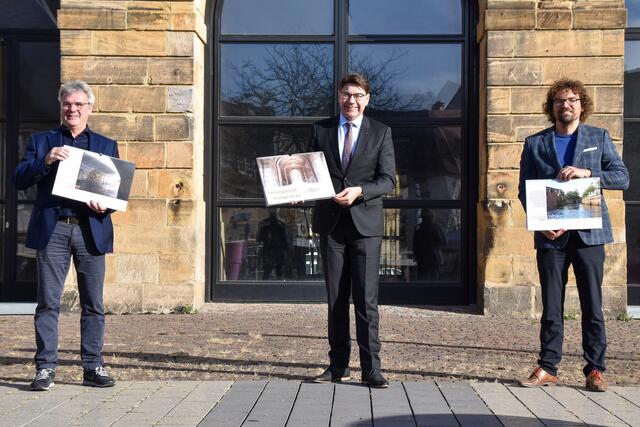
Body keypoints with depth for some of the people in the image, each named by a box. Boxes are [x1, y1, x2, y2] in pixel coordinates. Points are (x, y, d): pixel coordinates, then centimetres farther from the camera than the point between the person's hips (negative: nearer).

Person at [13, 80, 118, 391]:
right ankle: (45, 368, 5)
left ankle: (93, 368, 10)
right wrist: (45, 161, -13)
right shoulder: (41, 141, 13)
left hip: (91, 231, 1)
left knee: (93, 304, 3)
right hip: (52, 229, -1)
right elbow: (19, 180, 3)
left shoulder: (107, 146, 16)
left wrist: (105, 204, -9)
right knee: (48, 303, -2)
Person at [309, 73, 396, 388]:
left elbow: (388, 180, -2)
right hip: (331, 223, 2)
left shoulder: (381, 132, 5)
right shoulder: (321, 129, 10)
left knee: (366, 298, -6)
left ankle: (371, 368, -1)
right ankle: (338, 365, 15)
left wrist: (359, 191, -19)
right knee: (335, 298, 8)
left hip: (365, 222, -2)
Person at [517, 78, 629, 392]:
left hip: (588, 233, 0)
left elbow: (622, 177, 3)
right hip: (551, 235, 0)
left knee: (592, 306, 2)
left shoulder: (599, 138, 11)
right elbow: (524, 190, 7)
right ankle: (547, 368, 12)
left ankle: (595, 370, 10)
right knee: (551, 307, 4)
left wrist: (587, 172, -13)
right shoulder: (535, 143, 10)